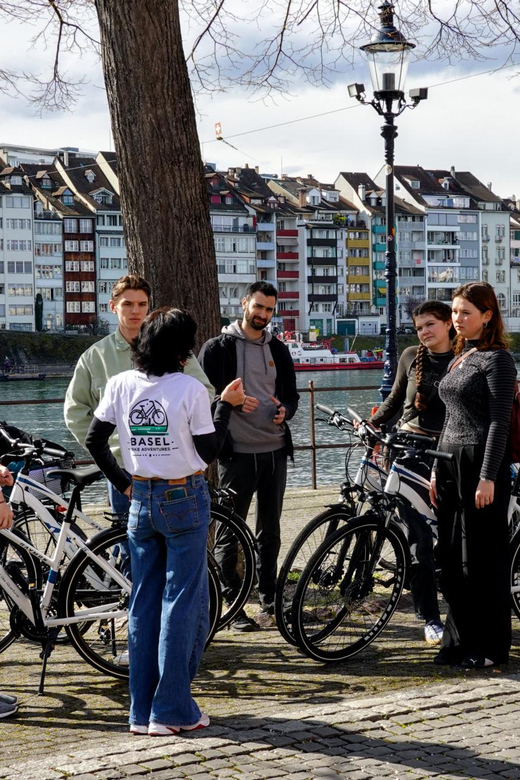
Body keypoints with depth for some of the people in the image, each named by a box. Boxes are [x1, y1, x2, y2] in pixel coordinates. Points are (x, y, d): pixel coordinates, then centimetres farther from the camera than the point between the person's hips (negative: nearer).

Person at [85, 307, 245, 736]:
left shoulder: (121, 384, 0)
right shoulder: (191, 388, -12)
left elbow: (94, 440, 5)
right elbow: (208, 451, -7)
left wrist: (122, 482, 14)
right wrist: (226, 404, 3)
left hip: (141, 501, 5)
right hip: (185, 501, -5)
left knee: (144, 603, 10)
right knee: (184, 602, 2)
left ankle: (142, 711, 14)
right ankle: (173, 710, 4)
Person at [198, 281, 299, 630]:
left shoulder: (278, 350, 12)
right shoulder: (218, 348, -3)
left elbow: (292, 395, 17)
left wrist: (285, 410, -6)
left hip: (275, 450, 5)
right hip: (237, 453, -5)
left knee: (270, 529, 13)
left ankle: (270, 595, 25)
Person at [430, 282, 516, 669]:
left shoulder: (497, 359, -9)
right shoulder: (458, 360, 16)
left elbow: (500, 421, -15)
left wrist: (488, 477, -19)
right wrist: (437, 469, 17)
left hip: (481, 463, -8)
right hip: (451, 463, 9)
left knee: (482, 558, -3)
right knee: (451, 557, 10)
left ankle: (492, 647, 6)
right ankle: (459, 640, 19)